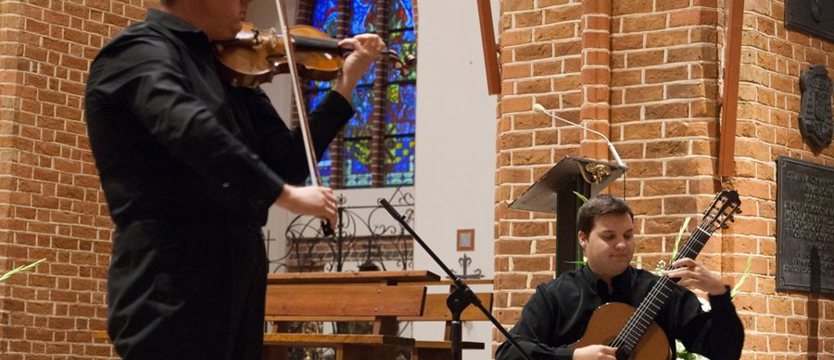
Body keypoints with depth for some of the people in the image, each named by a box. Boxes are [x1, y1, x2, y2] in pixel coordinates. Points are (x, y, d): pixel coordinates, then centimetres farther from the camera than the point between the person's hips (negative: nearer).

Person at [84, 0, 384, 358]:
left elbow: (286, 162, 16)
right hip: (173, 287, -8)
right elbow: (190, 128, -27)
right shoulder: (139, 51, -8)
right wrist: (284, 193, -24)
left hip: (233, 281, 8)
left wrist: (345, 84, 12)